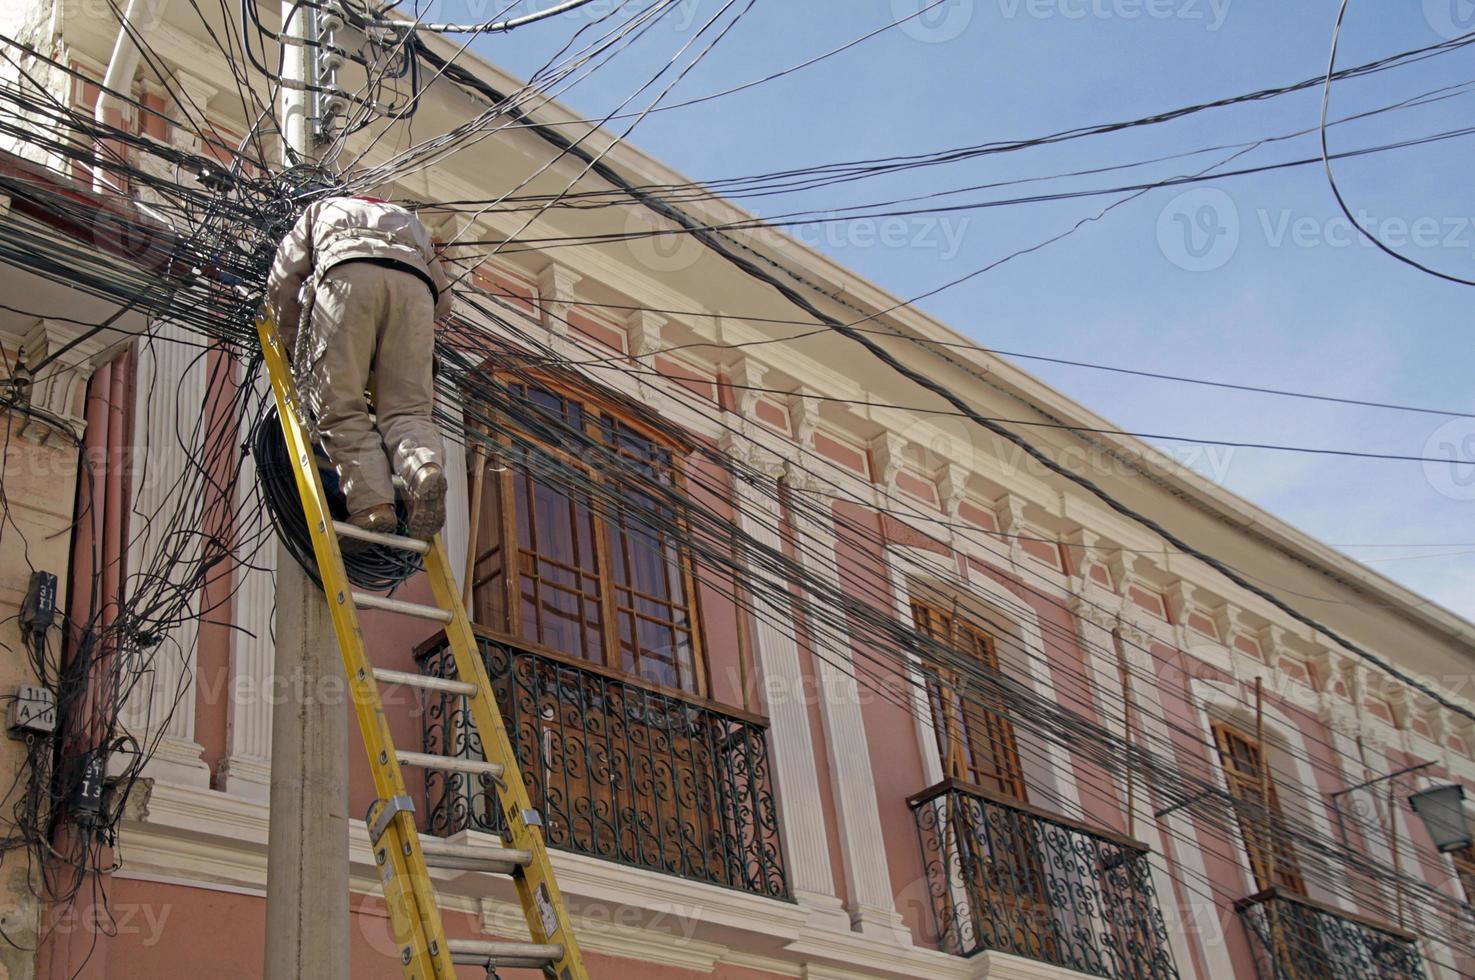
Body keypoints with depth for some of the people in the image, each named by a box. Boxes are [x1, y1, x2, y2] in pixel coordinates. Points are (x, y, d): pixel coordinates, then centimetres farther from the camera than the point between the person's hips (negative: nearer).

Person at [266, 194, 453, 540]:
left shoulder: (322, 210, 40)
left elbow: (282, 281, 26)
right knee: (407, 409, -1)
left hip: (348, 275, -2)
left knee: (342, 409, -4)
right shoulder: (409, 219, 46)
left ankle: (372, 502, -24)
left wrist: (299, 349, 34)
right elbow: (442, 297, 34)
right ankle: (426, 470, -31)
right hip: (414, 284, 2)